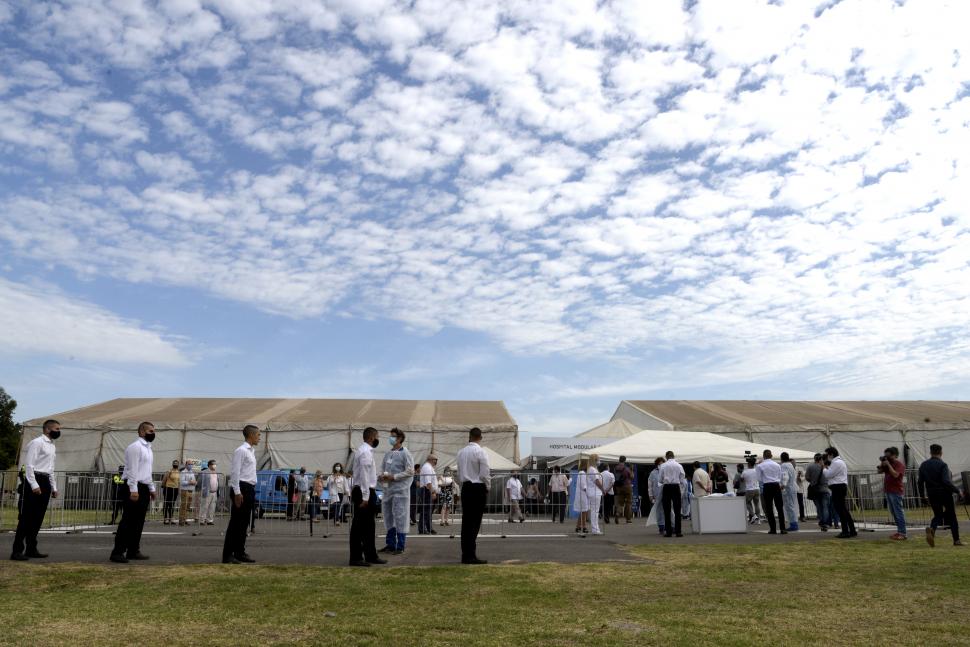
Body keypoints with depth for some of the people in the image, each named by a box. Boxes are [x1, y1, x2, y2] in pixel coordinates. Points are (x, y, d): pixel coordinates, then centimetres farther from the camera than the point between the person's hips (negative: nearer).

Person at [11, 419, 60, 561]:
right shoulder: (37, 442, -8)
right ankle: (17, 550, -3)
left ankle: (31, 549, 15)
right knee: (27, 517, -7)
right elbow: (29, 464, -15)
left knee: (38, 517, 10)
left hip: (45, 481, 9)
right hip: (35, 480, -8)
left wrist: (54, 487, 19)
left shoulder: (52, 446, 19)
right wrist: (34, 485, -21)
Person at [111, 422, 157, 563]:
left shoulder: (148, 448, 18)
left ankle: (133, 551, 15)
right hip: (135, 487, -9)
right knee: (128, 521, -7)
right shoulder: (135, 447, -11)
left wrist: (151, 488, 21)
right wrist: (133, 490, -22)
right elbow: (132, 470, -17)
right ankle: (118, 552, -3)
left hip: (144, 488, 9)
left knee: (138, 521, 10)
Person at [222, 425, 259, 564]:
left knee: (244, 522, 12)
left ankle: (240, 553, 19)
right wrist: (237, 492, -20)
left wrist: (251, 490, 15)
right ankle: (227, 555, 0)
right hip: (242, 488, -9)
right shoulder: (241, 450, -12)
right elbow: (235, 472, -17)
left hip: (250, 489, 9)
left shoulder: (252, 451, 16)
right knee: (235, 522, -5)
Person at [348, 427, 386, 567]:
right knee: (359, 526, -3)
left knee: (368, 525, 15)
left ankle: (371, 555, 23)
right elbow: (364, 476, -21)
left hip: (361, 491, 10)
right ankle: (356, 558, 3)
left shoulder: (363, 450, 15)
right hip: (364, 492, -10)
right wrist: (365, 497, -22)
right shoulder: (366, 452, -16)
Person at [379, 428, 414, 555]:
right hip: (388, 489, 7)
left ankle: (400, 546, 6)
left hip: (400, 489, -7)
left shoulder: (405, 453, -8)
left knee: (400, 517, -3)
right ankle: (390, 544, 24)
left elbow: (410, 471, -13)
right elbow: (382, 467, 21)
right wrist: (382, 476, -1)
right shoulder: (388, 454, 12)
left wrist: (394, 477, -16)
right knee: (388, 517, 12)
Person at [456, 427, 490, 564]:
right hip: (478, 489, -6)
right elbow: (484, 474, -13)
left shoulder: (461, 452, 6)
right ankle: (471, 556, -1)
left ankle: (465, 555, 14)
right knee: (475, 523, -2)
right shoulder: (481, 452, -12)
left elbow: (459, 473, 11)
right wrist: (487, 486, 2)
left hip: (465, 488, 6)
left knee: (466, 522, 9)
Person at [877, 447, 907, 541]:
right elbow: (878, 471, 13)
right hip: (888, 491, 8)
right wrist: (882, 463, 1)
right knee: (894, 513, 12)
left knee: (898, 512, -7)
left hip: (895, 492, -8)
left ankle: (903, 533, -5)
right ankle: (899, 531, 19)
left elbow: (895, 474, -22)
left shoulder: (899, 464, -9)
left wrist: (888, 464, -18)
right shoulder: (887, 463, 13)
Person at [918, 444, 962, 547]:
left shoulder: (923, 465, 5)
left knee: (938, 515, 13)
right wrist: (957, 490, -10)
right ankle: (956, 540, 15)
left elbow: (920, 482, 7)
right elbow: (946, 481, -22)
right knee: (951, 516, 10)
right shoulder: (942, 465, -13)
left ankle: (931, 529, -16)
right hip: (945, 493, -4)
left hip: (932, 495, 4)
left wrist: (922, 495, 17)